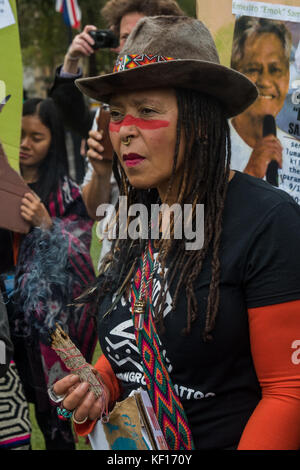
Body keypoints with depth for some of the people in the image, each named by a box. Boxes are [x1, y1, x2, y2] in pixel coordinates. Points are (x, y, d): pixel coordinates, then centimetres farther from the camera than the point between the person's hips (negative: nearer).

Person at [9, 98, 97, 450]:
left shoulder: (66, 191, -3)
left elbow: (80, 255, -7)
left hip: (50, 315, -3)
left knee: (52, 404, 2)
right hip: (9, 312, 3)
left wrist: (46, 225, -19)